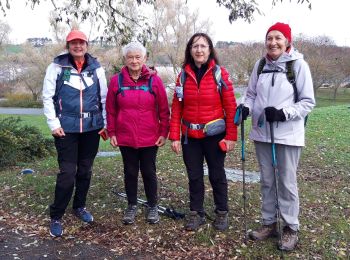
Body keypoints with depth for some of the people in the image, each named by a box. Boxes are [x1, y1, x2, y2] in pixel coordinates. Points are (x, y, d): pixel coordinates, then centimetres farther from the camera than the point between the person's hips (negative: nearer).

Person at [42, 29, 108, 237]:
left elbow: (104, 97, 9)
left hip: (91, 127, 3)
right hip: (66, 129, -3)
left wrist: (106, 123, 6)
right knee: (67, 172, -5)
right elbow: (48, 97, -3)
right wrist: (54, 123, -9)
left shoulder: (96, 68, 4)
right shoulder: (57, 67, -3)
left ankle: (80, 206, 33)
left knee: (85, 170, 13)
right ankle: (56, 217, 11)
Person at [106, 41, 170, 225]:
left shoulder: (154, 79, -4)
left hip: (150, 138, -1)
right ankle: (132, 206, 28)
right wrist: (112, 133, 2)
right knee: (130, 172, 12)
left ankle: (152, 206, 26)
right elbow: (111, 110, 4)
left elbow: (164, 109, -1)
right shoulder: (116, 80, 0)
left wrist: (163, 133, -3)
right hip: (125, 138, 1)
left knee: (149, 172, 9)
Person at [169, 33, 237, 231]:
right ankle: (196, 213, 27)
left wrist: (231, 136, -10)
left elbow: (231, 107, -6)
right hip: (190, 136, 3)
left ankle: (222, 213, 27)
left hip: (214, 135, -2)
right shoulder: (184, 75, 3)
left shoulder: (220, 73, -5)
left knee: (217, 175, 10)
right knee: (194, 176, 12)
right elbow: (176, 108, 2)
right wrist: (175, 137, -3)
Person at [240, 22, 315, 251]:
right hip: (262, 133, 4)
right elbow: (251, 94, 12)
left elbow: (308, 102, -7)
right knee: (267, 181, 14)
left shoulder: (299, 65, -9)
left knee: (287, 183, 5)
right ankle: (269, 223, 30)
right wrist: (246, 107, -9)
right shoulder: (260, 65, 4)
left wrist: (283, 113, -20)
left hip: (287, 135, -4)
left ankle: (291, 228, 22)